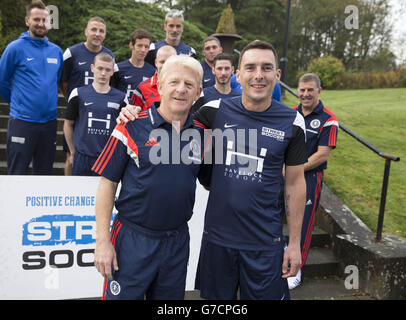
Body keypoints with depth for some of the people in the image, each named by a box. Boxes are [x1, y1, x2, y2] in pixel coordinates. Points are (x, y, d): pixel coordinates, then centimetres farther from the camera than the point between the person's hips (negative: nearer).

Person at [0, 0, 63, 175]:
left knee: (44, 173, 14)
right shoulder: (15, 48, -4)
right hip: (22, 121, -4)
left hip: (50, 121, 4)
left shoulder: (57, 51, 8)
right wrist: (17, 103, 7)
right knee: (16, 173, 2)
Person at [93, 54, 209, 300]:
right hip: (132, 240, -3)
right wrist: (103, 241, -10)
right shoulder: (132, 127, -9)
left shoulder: (201, 133, 2)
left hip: (178, 241, 4)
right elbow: (107, 183, -7)